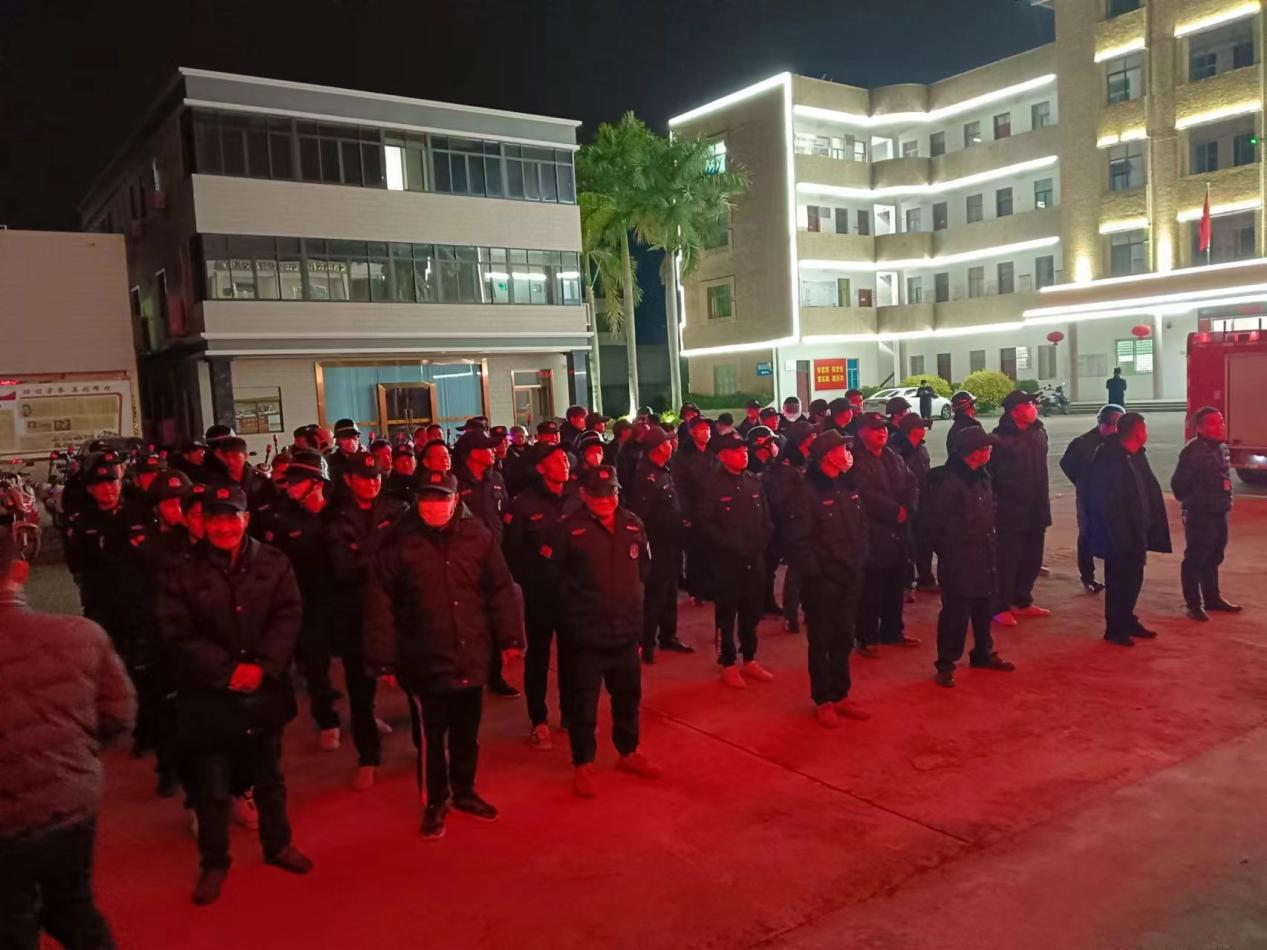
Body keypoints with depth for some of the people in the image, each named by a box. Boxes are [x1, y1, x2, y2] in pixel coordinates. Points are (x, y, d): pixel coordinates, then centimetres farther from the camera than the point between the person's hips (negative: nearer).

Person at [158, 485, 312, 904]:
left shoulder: (274, 564, -2)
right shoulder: (182, 572, -7)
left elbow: (287, 619, -6)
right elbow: (179, 635, -10)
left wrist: (262, 666, -18)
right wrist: (226, 672, -18)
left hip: (266, 691, 2)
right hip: (208, 697, -2)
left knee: (269, 777, 19)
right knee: (212, 788, 9)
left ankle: (277, 844, 39)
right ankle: (214, 862, 29)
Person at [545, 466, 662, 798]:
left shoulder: (632, 524, 3)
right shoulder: (570, 528, -11)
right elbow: (553, 569, -6)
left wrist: (629, 591, 11)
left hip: (626, 628, 5)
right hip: (586, 632, -5)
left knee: (628, 695, 20)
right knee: (583, 701, 5)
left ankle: (628, 753, 40)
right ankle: (583, 766, 22)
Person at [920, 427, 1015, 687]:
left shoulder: (982, 476, 8)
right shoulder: (945, 480, -19)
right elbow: (927, 522, -16)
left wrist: (990, 538, 12)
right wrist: (945, 549, -8)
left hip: (985, 558, 8)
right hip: (957, 561, -8)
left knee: (984, 609, 19)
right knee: (955, 613, -2)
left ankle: (983, 654, 36)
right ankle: (946, 665, 11)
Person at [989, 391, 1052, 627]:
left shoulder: (1039, 433, 10)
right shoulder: (1000, 438, -14)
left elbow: (1041, 472, 17)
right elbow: (990, 475, -15)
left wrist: (1044, 505, 16)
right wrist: (993, 506, -16)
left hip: (1035, 510, 7)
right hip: (1010, 511, -7)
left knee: (1032, 560, 15)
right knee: (1008, 561, -2)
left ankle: (1022, 602, 30)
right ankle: (1000, 607, 10)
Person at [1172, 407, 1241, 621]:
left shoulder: (1222, 448, 9)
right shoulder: (1193, 451, -18)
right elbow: (1179, 484, -20)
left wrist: (1226, 501, 13)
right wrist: (1191, 500, -8)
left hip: (1219, 513, 9)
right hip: (1199, 515, -9)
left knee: (1213, 559, 19)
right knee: (1195, 560, 0)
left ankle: (1212, 598, 31)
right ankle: (1194, 604, 6)